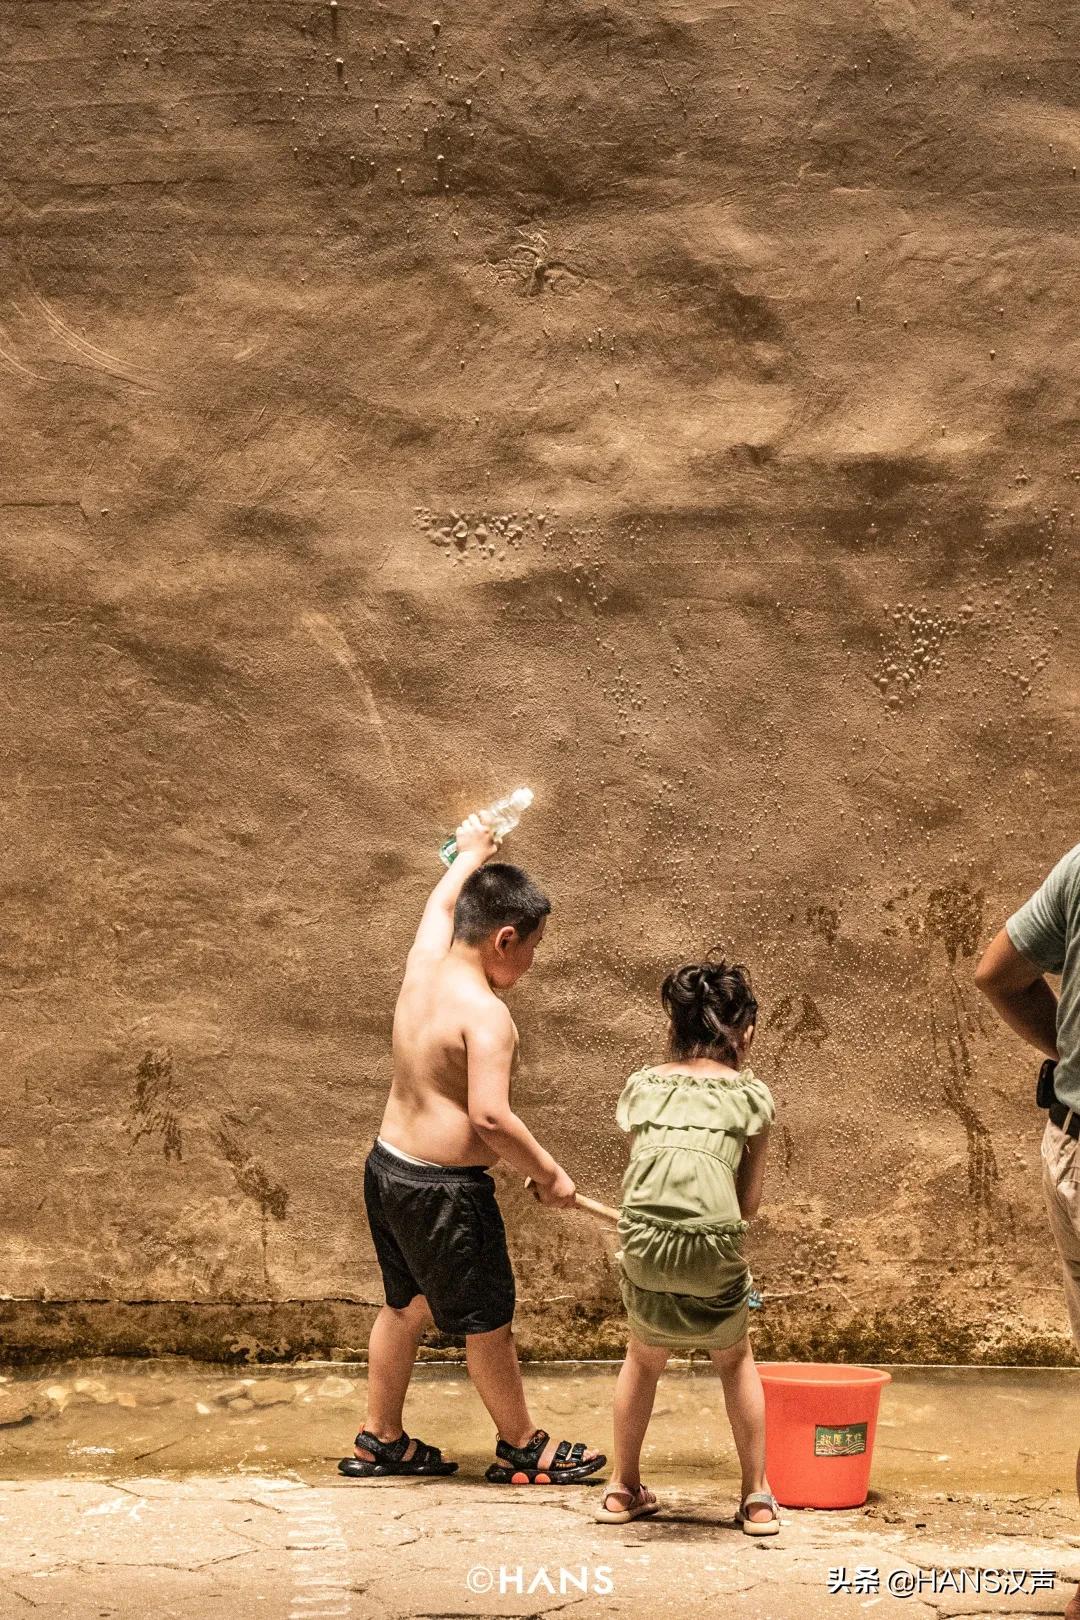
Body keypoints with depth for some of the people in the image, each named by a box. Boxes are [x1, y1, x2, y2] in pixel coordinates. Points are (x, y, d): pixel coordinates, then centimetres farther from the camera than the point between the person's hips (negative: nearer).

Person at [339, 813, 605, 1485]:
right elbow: (491, 1117, -30)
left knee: (405, 1305, 22)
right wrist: (549, 1172, -16)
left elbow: (442, 903, 22)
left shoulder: (425, 964, 0)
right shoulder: (485, 1013, -23)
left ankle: (381, 1440, 32)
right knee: (488, 1321, 8)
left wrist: (474, 851, 40)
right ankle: (524, 1448, 23)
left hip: (388, 1168, 9)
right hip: (445, 1189, -9)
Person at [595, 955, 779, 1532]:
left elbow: (635, 1182, 15)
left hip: (643, 1245, 2)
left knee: (644, 1358, 29)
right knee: (735, 1360, 26)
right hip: (714, 1249, -1)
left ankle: (623, 1490, 34)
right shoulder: (749, 1094, 8)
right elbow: (749, 1202, 9)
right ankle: (757, 1497, 27)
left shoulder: (641, 1084, 14)